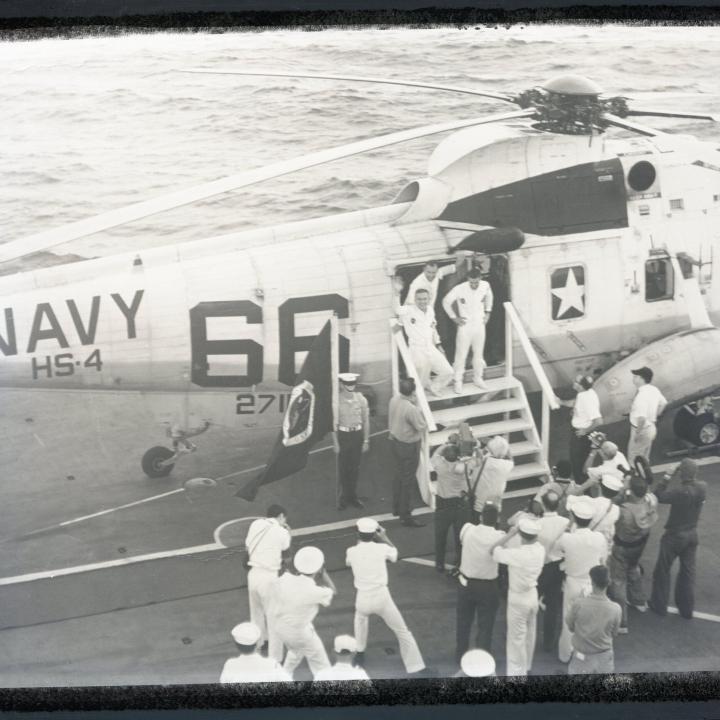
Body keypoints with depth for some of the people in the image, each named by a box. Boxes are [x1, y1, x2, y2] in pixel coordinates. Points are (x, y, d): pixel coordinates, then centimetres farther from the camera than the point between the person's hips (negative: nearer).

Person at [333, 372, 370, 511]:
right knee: (343, 468, 6)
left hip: (357, 434, 2)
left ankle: (352, 496, 28)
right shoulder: (337, 400, -13)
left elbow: (366, 421, 2)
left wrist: (366, 440, 3)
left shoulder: (361, 399, -6)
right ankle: (344, 497, 21)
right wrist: (335, 442, -7)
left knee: (355, 467, 13)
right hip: (343, 435, -2)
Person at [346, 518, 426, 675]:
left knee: (360, 617, 38)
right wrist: (384, 537, 28)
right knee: (402, 632, 10)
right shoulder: (381, 548, -5)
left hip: (363, 599, 2)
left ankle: (360, 653, 46)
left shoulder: (352, 552, -2)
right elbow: (394, 555, 19)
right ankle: (416, 669, 8)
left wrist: (359, 542, 28)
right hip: (382, 597, -2)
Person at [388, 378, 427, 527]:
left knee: (398, 474, 24)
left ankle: (397, 507, 39)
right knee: (408, 480, 4)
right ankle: (405, 516, 14)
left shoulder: (394, 400, -8)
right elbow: (422, 427, -20)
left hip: (394, 441, 8)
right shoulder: (412, 409, -31)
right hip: (408, 446, -8)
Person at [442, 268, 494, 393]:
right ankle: (458, 381, 12)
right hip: (465, 325, -3)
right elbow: (446, 302, -8)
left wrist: (487, 312, 9)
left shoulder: (485, 286, -10)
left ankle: (478, 378, 30)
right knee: (461, 354, 0)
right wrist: (454, 318, -7)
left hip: (480, 325, 4)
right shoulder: (459, 289, -21)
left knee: (479, 353, 14)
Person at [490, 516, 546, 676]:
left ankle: (517, 672, 19)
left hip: (518, 598, -7)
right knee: (529, 634, 24)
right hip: (533, 594, 7)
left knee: (516, 638, 8)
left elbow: (494, 550, -22)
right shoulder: (540, 549, -11)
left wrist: (510, 533, -20)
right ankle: (526, 667, 43)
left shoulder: (517, 554, -31)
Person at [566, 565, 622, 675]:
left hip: (582, 657, 0)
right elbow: (613, 633, 0)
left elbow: (571, 628, -3)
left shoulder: (578, 603, -19)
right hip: (604, 657, 1)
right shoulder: (615, 608, -16)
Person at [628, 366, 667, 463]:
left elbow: (642, 418, -35)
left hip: (642, 430, -10)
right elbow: (663, 403, 18)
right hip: (651, 428, 10)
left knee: (634, 460, 2)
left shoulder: (641, 395, -29)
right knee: (644, 459, 24)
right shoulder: (654, 390, 1)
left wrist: (637, 433, -24)